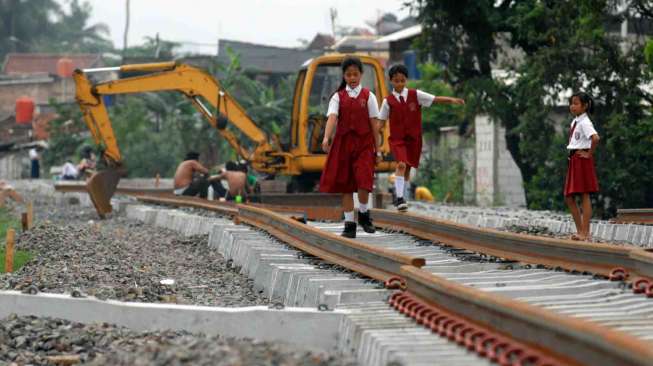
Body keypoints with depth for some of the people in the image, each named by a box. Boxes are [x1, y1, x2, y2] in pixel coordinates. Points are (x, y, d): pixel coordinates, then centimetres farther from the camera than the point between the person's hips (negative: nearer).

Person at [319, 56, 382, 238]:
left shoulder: (368, 96, 4)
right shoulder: (338, 97, 5)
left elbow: (374, 122, 3)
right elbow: (332, 117, -10)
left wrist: (378, 147, 0)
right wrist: (326, 137, -27)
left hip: (364, 144, -2)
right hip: (343, 143, 2)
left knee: (364, 181, -17)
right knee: (345, 184, 3)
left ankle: (363, 213, 10)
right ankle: (349, 224, 11)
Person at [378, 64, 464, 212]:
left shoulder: (415, 95, -2)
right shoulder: (388, 101, -4)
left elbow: (435, 99, -7)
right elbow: (381, 121, 1)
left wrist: (452, 100, -20)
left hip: (414, 138, 2)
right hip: (397, 138, -2)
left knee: (408, 168, 11)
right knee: (401, 164, -22)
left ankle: (401, 197, 27)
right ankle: (399, 198, -23)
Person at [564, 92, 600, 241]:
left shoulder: (584, 122, -14)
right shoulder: (575, 121, 13)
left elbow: (595, 138, -31)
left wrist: (589, 154, -19)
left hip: (582, 160, -9)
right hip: (573, 160, 9)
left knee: (584, 195, -6)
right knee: (569, 198, 9)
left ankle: (585, 233, -5)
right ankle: (580, 231, 15)